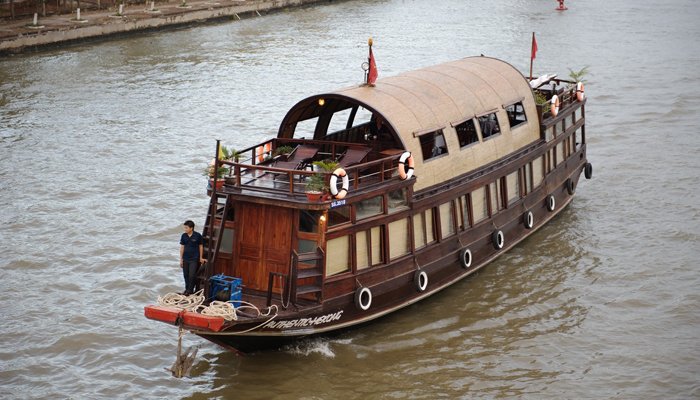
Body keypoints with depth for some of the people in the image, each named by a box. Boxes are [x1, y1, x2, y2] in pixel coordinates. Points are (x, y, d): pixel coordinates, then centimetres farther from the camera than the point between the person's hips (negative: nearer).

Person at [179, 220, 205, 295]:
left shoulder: (197, 235, -10)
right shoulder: (183, 236, 0)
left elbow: (201, 246, -1)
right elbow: (182, 247, 6)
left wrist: (201, 258, 2)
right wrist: (181, 259, 6)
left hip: (194, 259, -4)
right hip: (185, 259, 4)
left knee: (192, 275, -6)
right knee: (186, 275, 11)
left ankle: (190, 290, 8)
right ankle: (187, 289, 26)